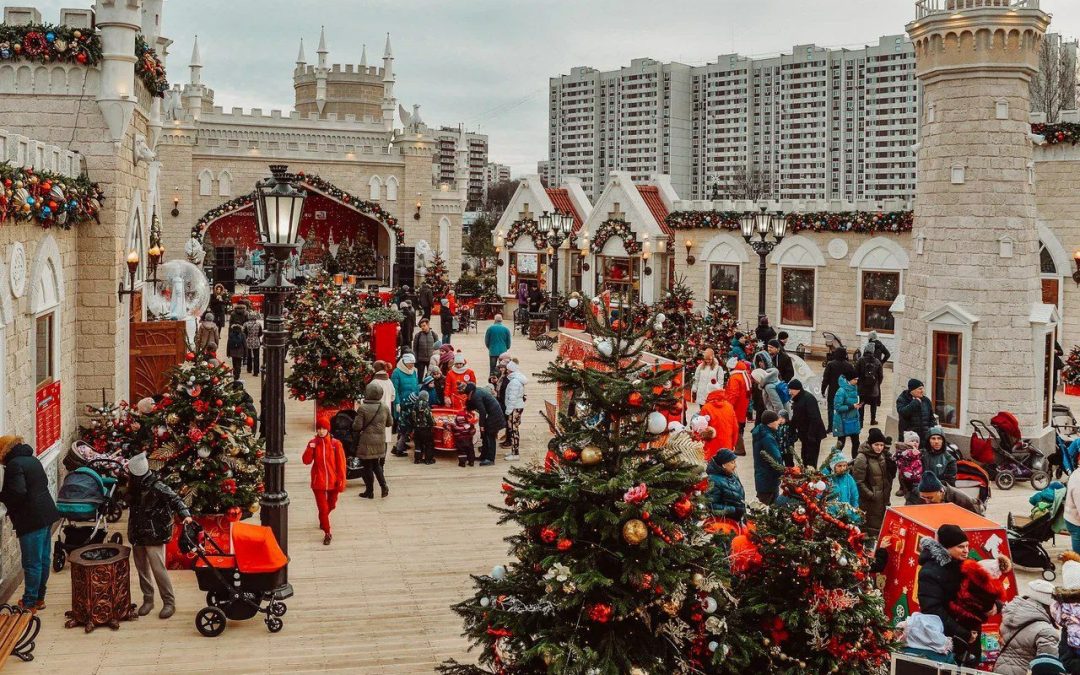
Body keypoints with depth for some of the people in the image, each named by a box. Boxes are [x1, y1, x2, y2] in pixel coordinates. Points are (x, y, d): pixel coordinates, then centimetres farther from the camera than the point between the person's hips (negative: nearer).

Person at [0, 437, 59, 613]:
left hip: (32, 519, -9)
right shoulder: (32, 459, 13)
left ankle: (30, 603, 5)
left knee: (32, 563, -1)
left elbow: (17, 492, -25)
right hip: (46, 514, 9)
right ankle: (39, 598, 25)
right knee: (44, 558, 15)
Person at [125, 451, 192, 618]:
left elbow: (175, 500, -19)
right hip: (137, 536, 7)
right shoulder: (133, 486, 4)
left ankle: (169, 603, -1)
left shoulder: (157, 488, -18)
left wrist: (185, 514, -31)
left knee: (158, 569, -10)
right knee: (142, 569, 14)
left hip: (154, 537, -7)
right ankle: (148, 599, 28)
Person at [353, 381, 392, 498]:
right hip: (380, 441, 5)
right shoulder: (385, 407, -1)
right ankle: (384, 486, 10)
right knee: (376, 464, 22)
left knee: (366, 466, 6)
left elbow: (357, 427, -15)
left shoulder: (362, 408, -16)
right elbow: (390, 423, 11)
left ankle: (369, 491, 11)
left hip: (366, 441, -5)